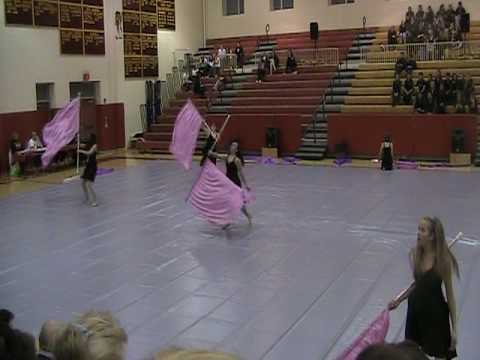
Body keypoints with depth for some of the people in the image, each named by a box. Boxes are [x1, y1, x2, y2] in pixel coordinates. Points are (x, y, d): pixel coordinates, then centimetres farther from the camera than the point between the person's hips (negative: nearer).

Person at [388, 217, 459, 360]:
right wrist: (398, 300, 7)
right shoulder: (415, 254, -6)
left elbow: (450, 295, -13)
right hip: (416, 310, 5)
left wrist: (454, 329, -11)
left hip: (436, 313, -5)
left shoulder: (443, 260, -20)